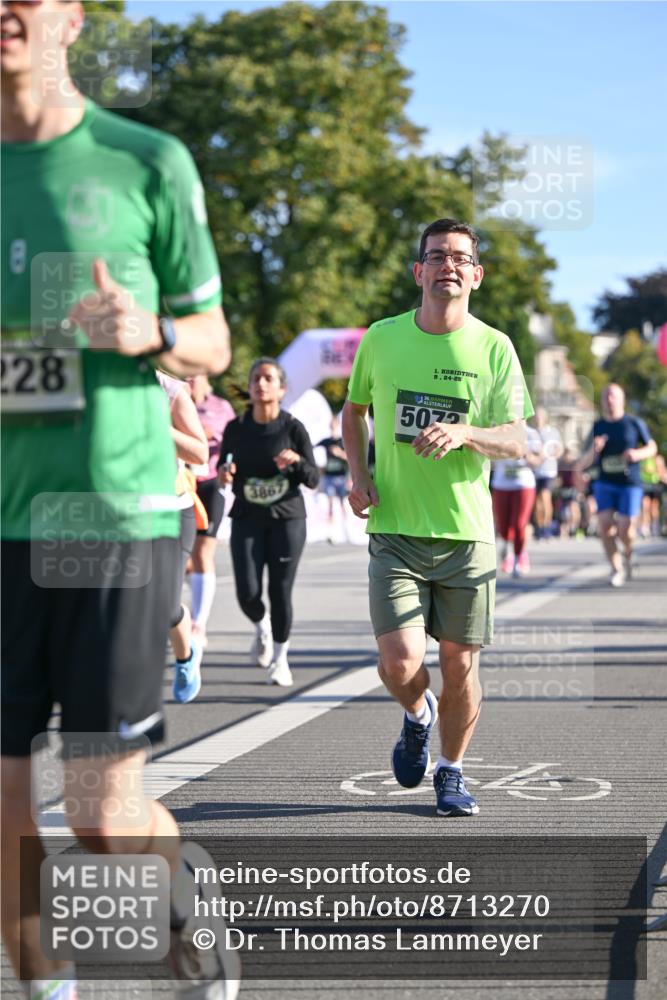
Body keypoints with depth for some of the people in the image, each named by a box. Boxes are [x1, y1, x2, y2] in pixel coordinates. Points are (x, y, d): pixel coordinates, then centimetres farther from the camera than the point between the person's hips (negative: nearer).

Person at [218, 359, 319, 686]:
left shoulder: (293, 428, -5)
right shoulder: (236, 429, 0)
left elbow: (313, 479, -3)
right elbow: (224, 465, 13)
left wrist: (297, 462, -23)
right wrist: (224, 472, -10)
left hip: (287, 518, -1)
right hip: (247, 519, 1)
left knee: (280, 592, -3)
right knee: (247, 593, -9)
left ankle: (280, 660, 17)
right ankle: (262, 627, 28)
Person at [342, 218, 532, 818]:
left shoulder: (494, 348, -1)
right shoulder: (382, 339, 3)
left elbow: (517, 441, -4)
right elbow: (354, 410, 19)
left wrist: (463, 433, -24)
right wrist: (358, 474, 3)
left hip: (467, 532, 0)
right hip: (395, 529, 0)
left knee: (460, 664, 4)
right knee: (400, 663, -11)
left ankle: (451, 772, 27)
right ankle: (417, 715, 24)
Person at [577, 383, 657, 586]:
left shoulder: (634, 423, -2)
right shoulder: (597, 427, 4)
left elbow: (652, 447, 10)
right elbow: (583, 464, 6)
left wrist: (638, 454, -12)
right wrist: (593, 450, -16)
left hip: (630, 484, -2)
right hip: (605, 484, 2)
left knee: (625, 531, -8)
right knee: (605, 526, -12)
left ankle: (627, 555, 27)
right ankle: (616, 569, 3)